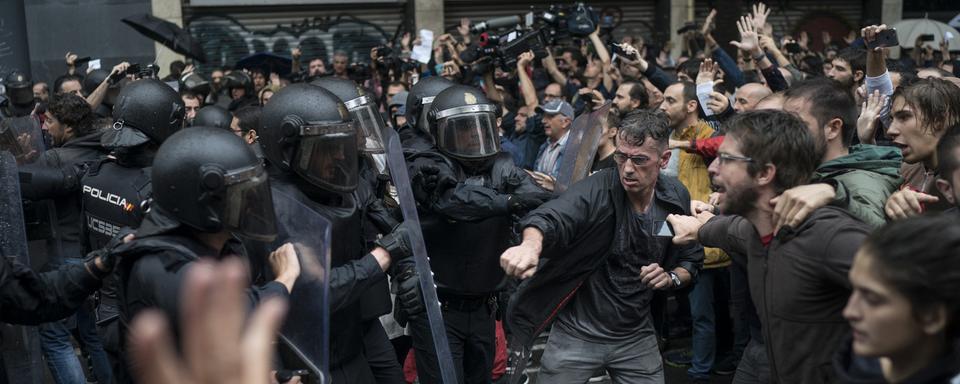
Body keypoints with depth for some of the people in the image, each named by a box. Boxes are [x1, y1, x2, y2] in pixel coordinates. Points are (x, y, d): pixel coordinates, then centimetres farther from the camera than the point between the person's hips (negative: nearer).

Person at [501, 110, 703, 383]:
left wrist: (672, 278, -14)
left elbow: (692, 260, 8)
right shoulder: (596, 190, -20)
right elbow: (551, 218, -40)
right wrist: (532, 244, -62)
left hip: (636, 337, 4)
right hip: (577, 333, -3)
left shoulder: (676, 198, -4)